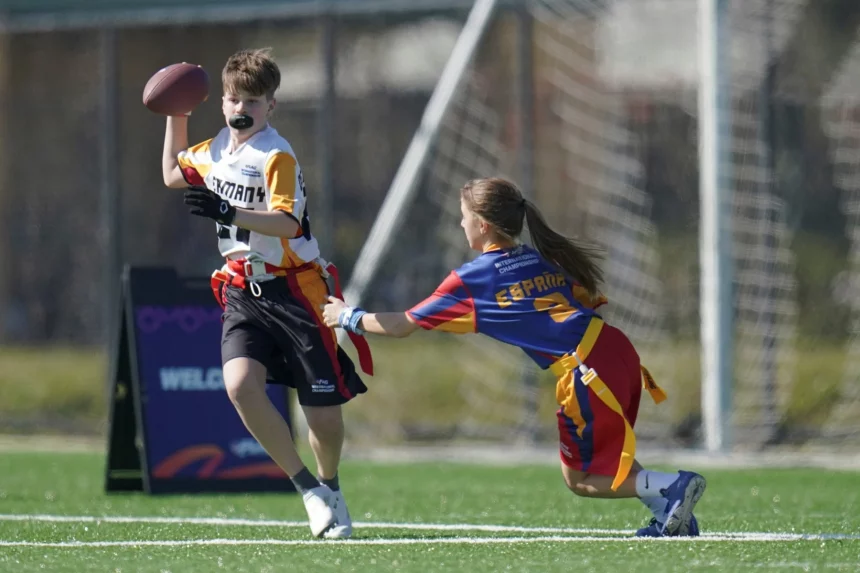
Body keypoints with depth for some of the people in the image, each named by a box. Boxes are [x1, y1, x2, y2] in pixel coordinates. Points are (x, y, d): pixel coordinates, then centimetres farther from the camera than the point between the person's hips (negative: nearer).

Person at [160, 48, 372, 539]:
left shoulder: (277, 156, -14)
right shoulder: (217, 150, 9)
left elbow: (286, 223, -28)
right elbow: (173, 174, 30)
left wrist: (227, 211, -39)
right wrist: (176, 114, 22)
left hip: (295, 288, -5)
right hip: (243, 291, 5)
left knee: (323, 407, 1)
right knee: (240, 385, -20)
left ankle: (332, 486, 31)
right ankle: (308, 487, -7)